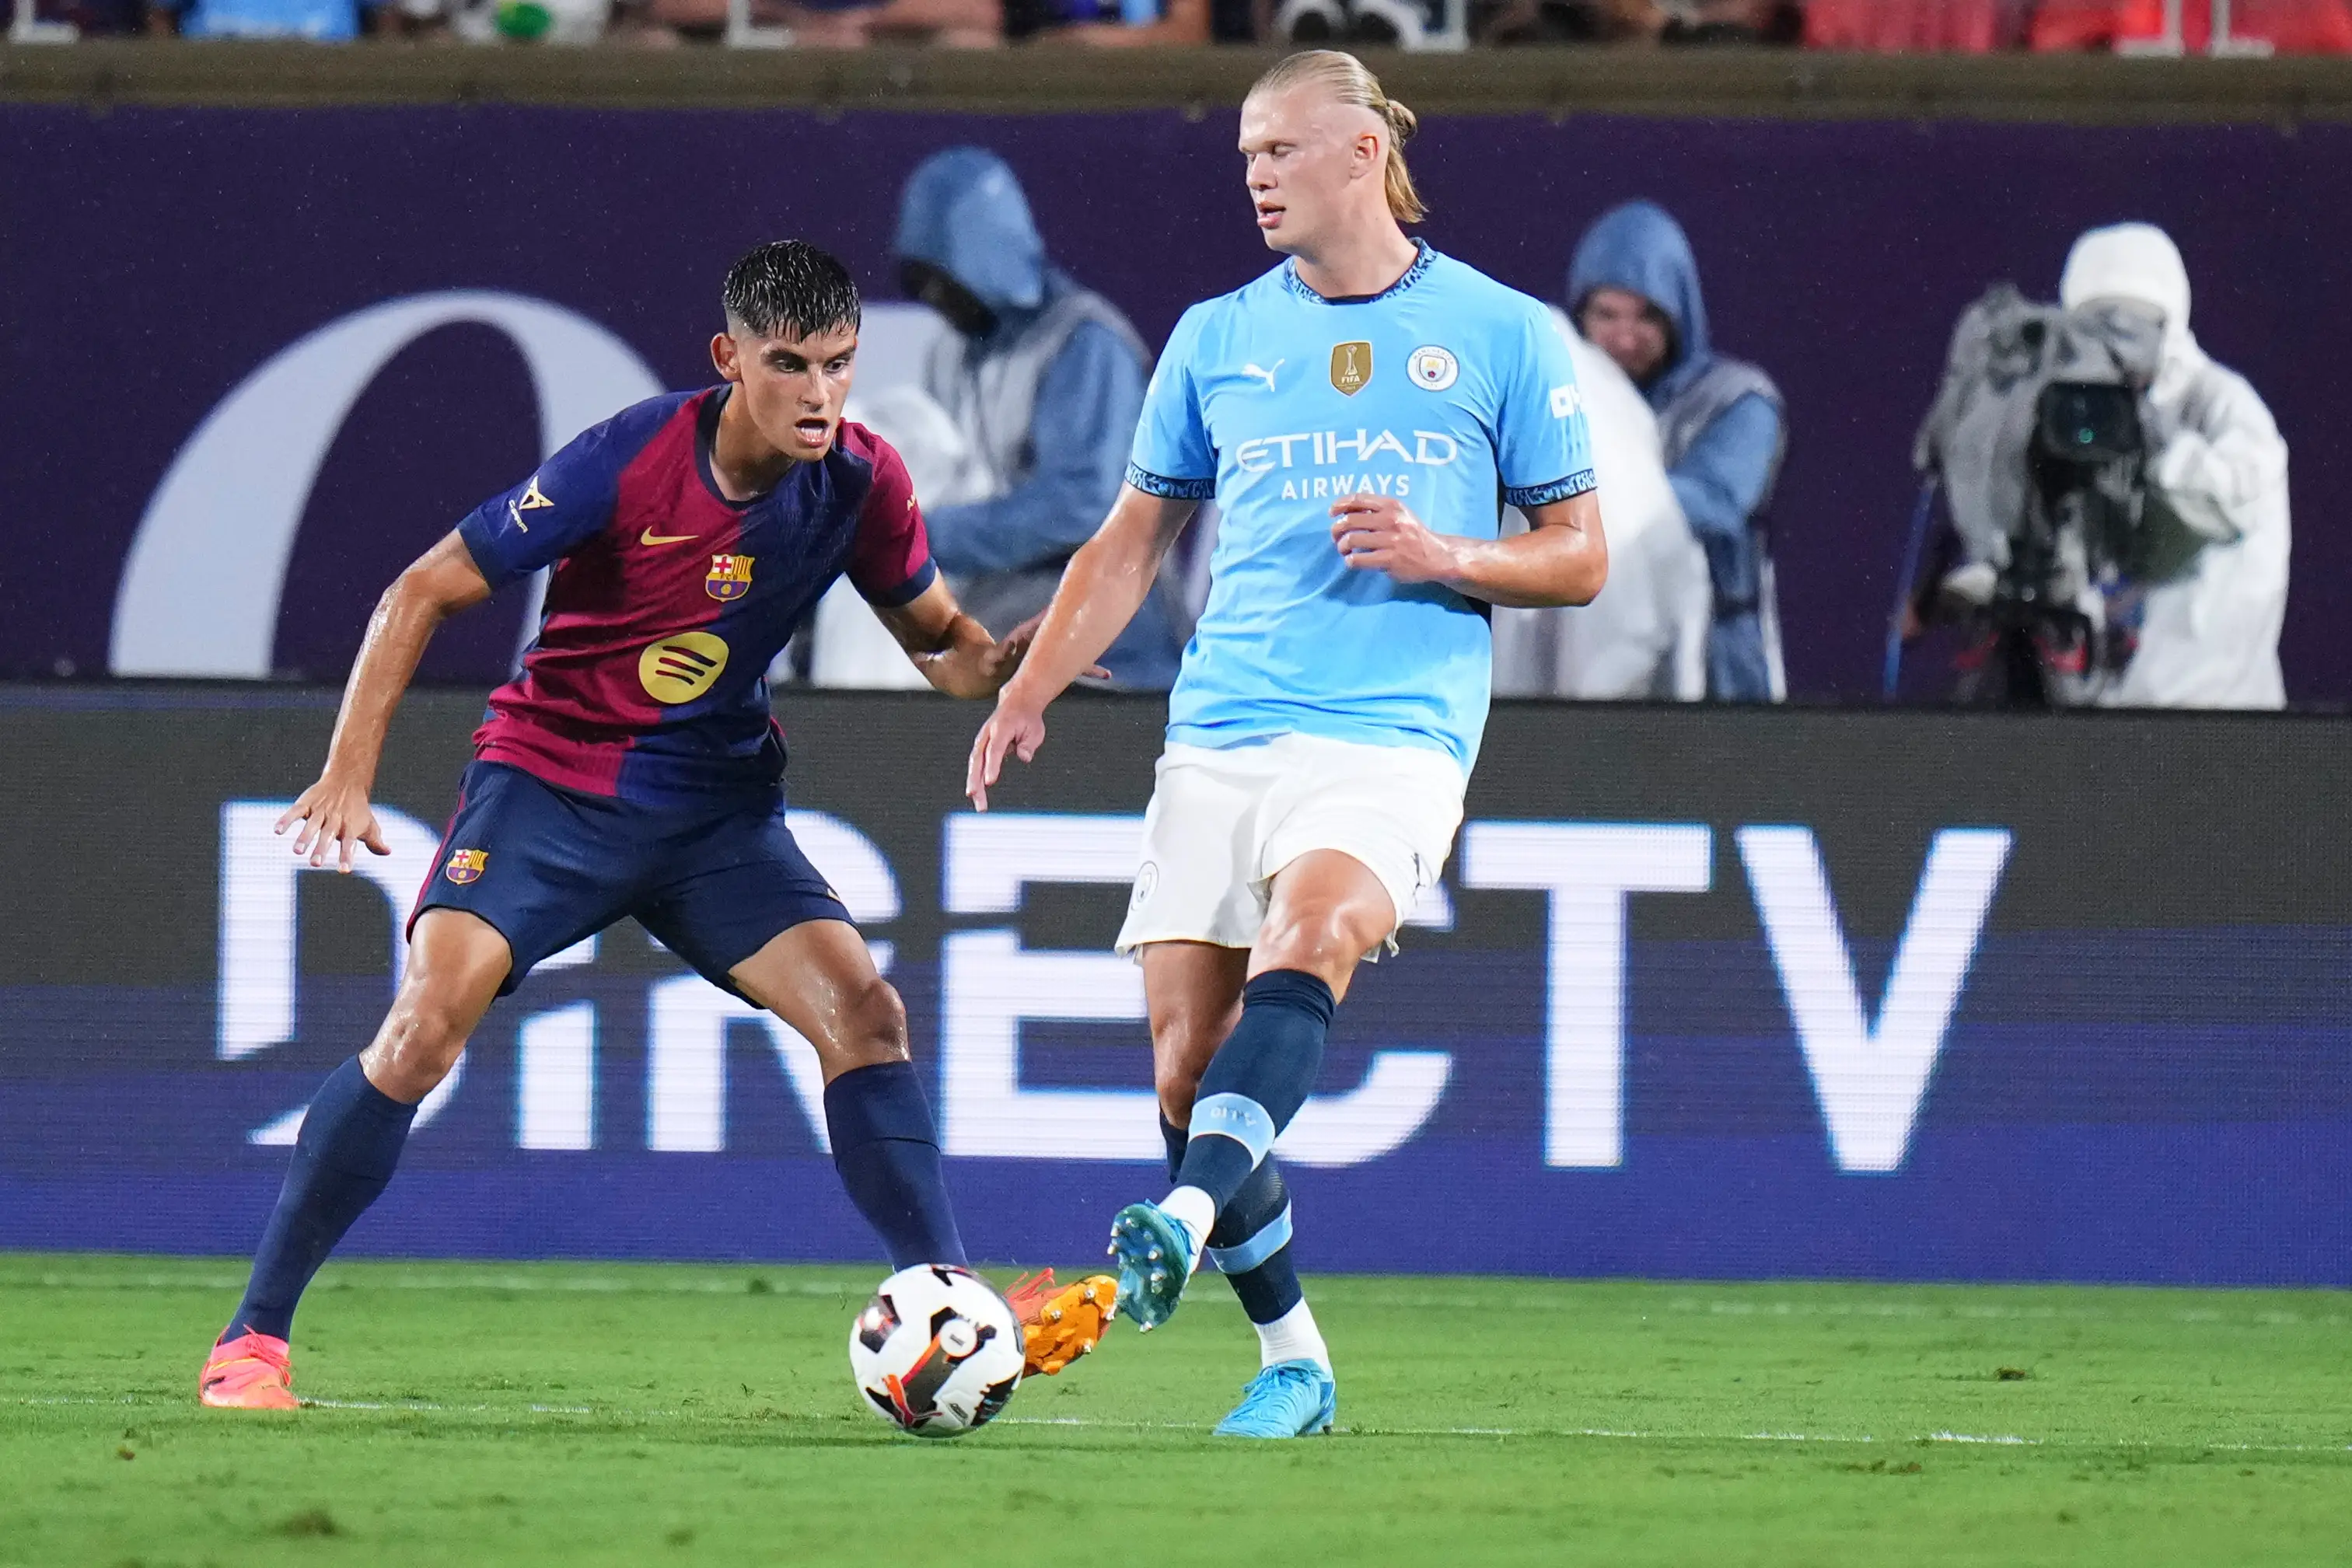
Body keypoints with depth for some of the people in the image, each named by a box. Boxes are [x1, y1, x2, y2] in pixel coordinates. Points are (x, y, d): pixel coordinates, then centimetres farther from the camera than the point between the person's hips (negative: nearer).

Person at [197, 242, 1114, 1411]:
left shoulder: (859, 483, -7)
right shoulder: (626, 464, -19)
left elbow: (940, 642, 9)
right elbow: (423, 594, -11)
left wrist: (1004, 663, -16)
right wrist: (348, 774, -18)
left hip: (715, 806, 4)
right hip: (549, 778, -4)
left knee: (862, 1009, -15)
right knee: (427, 1025, -20)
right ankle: (253, 1339, -12)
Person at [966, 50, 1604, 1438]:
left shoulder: (1502, 334, 6)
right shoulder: (1217, 338, 15)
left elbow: (1580, 559, 9)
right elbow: (1133, 543, 22)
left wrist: (1445, 557, -9)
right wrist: (1031, 690, 10)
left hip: (1395, 733, -4)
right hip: (1219, 734, 4)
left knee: (1303, 940, -33)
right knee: (1185, 1058, -3)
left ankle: (1188, 1219, -49)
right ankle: (1293, 1363, 9)